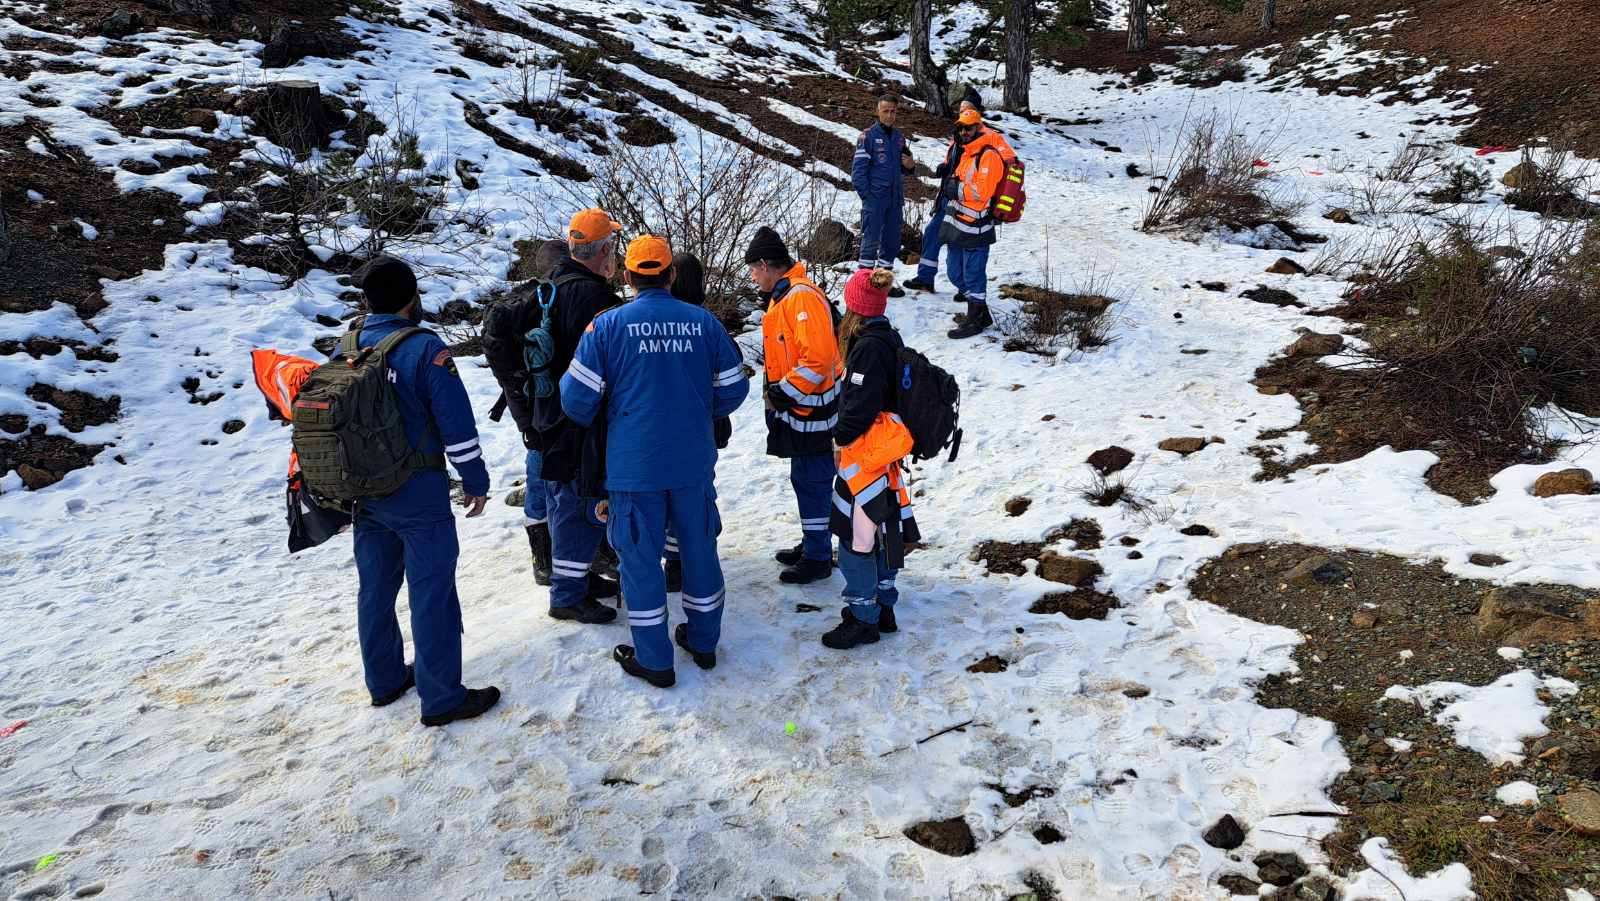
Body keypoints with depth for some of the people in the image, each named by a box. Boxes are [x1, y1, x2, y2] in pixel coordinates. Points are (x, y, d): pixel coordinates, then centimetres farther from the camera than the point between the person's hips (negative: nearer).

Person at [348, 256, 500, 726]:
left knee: (376, 587, 17)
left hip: (364, 493, 7)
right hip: (418, 494, -7)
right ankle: (441, 698, 5)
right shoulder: (425, 349, -16)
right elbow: (457, 425, -16)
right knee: (432, 593, -1)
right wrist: (476, 481, -5)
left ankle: (385, 679, 31)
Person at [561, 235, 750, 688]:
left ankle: (654, 660, 18)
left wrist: (591, 421, 13)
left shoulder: (607, 325, -10)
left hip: (634, 466, -3)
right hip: (694, 462, 3)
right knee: (699, 547, 18)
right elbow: (733, 388, 6)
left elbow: (578, 397, -9)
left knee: (640, 557, 9)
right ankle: (703, 641, 32)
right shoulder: (704, 322, -1)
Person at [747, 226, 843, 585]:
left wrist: (783, 394, -20)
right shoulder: (784, 294, 12)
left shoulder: (802, 297, -21)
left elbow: (818, 358, -28)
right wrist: (778, 392, 13)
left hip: (810, 412, -10)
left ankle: (818, 558, 11)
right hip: (798, 410, 10)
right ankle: (812, 545, 32)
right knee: (805, 480, 19)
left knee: (811, 482, 0)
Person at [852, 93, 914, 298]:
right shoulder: (868, 135, -6)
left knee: (892, 242, 10)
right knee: (871, 240, -5)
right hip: (875, 198, -6)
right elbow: (858, 168, -9)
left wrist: (909, 165, 0)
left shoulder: (899, 136, 13)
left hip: (895, 198, 6)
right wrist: (866, 194, -14)